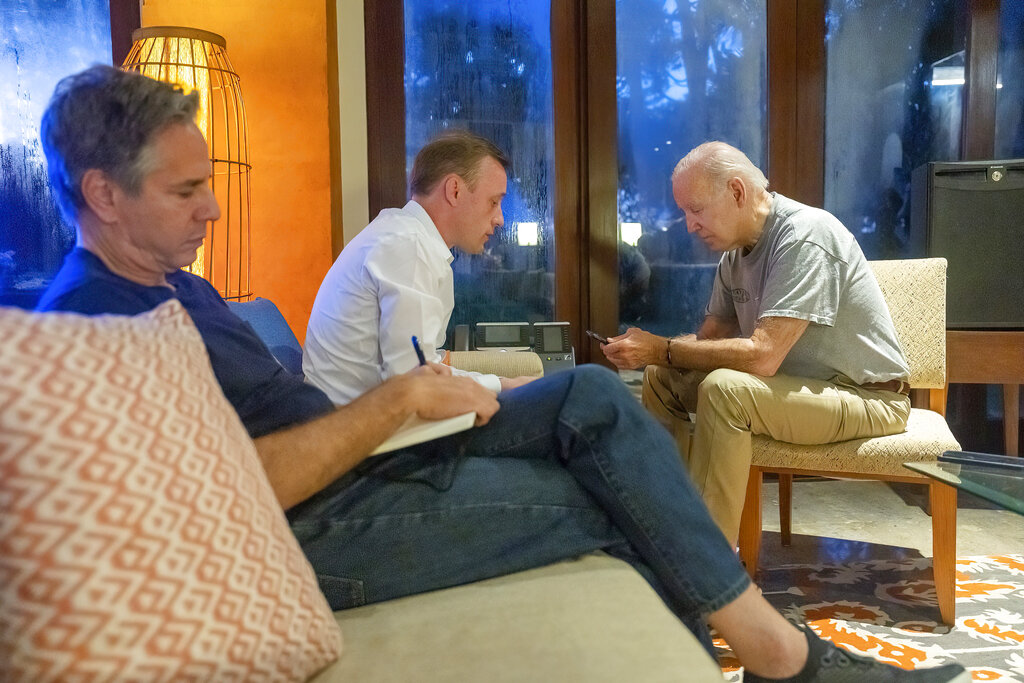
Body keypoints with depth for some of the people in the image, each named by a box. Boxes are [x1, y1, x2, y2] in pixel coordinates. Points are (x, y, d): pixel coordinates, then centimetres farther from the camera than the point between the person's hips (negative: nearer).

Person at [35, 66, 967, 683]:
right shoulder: (90, 319, -13)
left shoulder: (179, 285, 18)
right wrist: (398, 399, -18)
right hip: (321, 528, -9)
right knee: (613, 499, -10)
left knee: (594, 397, -3)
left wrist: (400, 400, 4)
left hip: (364, 459, 9)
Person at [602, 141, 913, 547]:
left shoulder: (804, 236, -22)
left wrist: (663, 349, -24)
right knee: (661, 378, 0)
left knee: (723, 388, -32)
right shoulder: (736, 250, 5)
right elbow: (710, 337, 8)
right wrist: (645, 350, -11)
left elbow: (762, 356, -30)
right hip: (799, 385, 9)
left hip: (868, 397, -8)